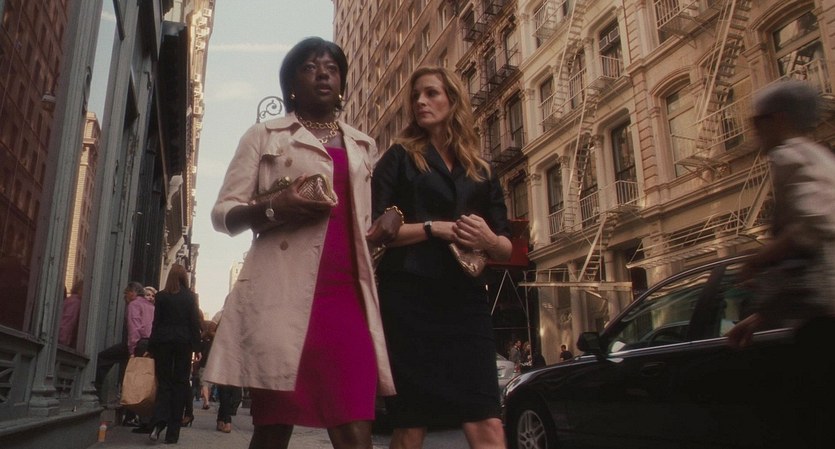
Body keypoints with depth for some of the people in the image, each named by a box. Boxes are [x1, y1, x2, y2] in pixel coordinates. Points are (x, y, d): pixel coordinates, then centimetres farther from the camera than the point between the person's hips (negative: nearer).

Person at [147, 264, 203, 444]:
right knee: (180, 383, 5)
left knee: (164, 382, 8)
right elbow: (195, 322, -1)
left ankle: (159, 422, -13)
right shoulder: (189, 296, 0)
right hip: (183, 342, -1)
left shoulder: (161, 296, 1)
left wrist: (152, 346, 6)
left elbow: (156, 322, 1)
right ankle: (172, 432, 5)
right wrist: (197, 347, 3)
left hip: (163, 342, 1)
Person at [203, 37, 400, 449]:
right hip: (284, 294, -3)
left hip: (348, 296, 3)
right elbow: (223, 213, 7)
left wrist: (392, 215, 8)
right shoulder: (265, 136, 12)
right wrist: (273, 208, -15)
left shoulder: (363, 147, 23)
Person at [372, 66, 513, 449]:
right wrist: (435, 228, -12)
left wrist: (489, 240, -9)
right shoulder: (400, 158, 9)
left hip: (465, 302, 3)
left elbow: (507, 247, 14)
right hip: (408, 301, -2)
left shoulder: (481, 172, 17)